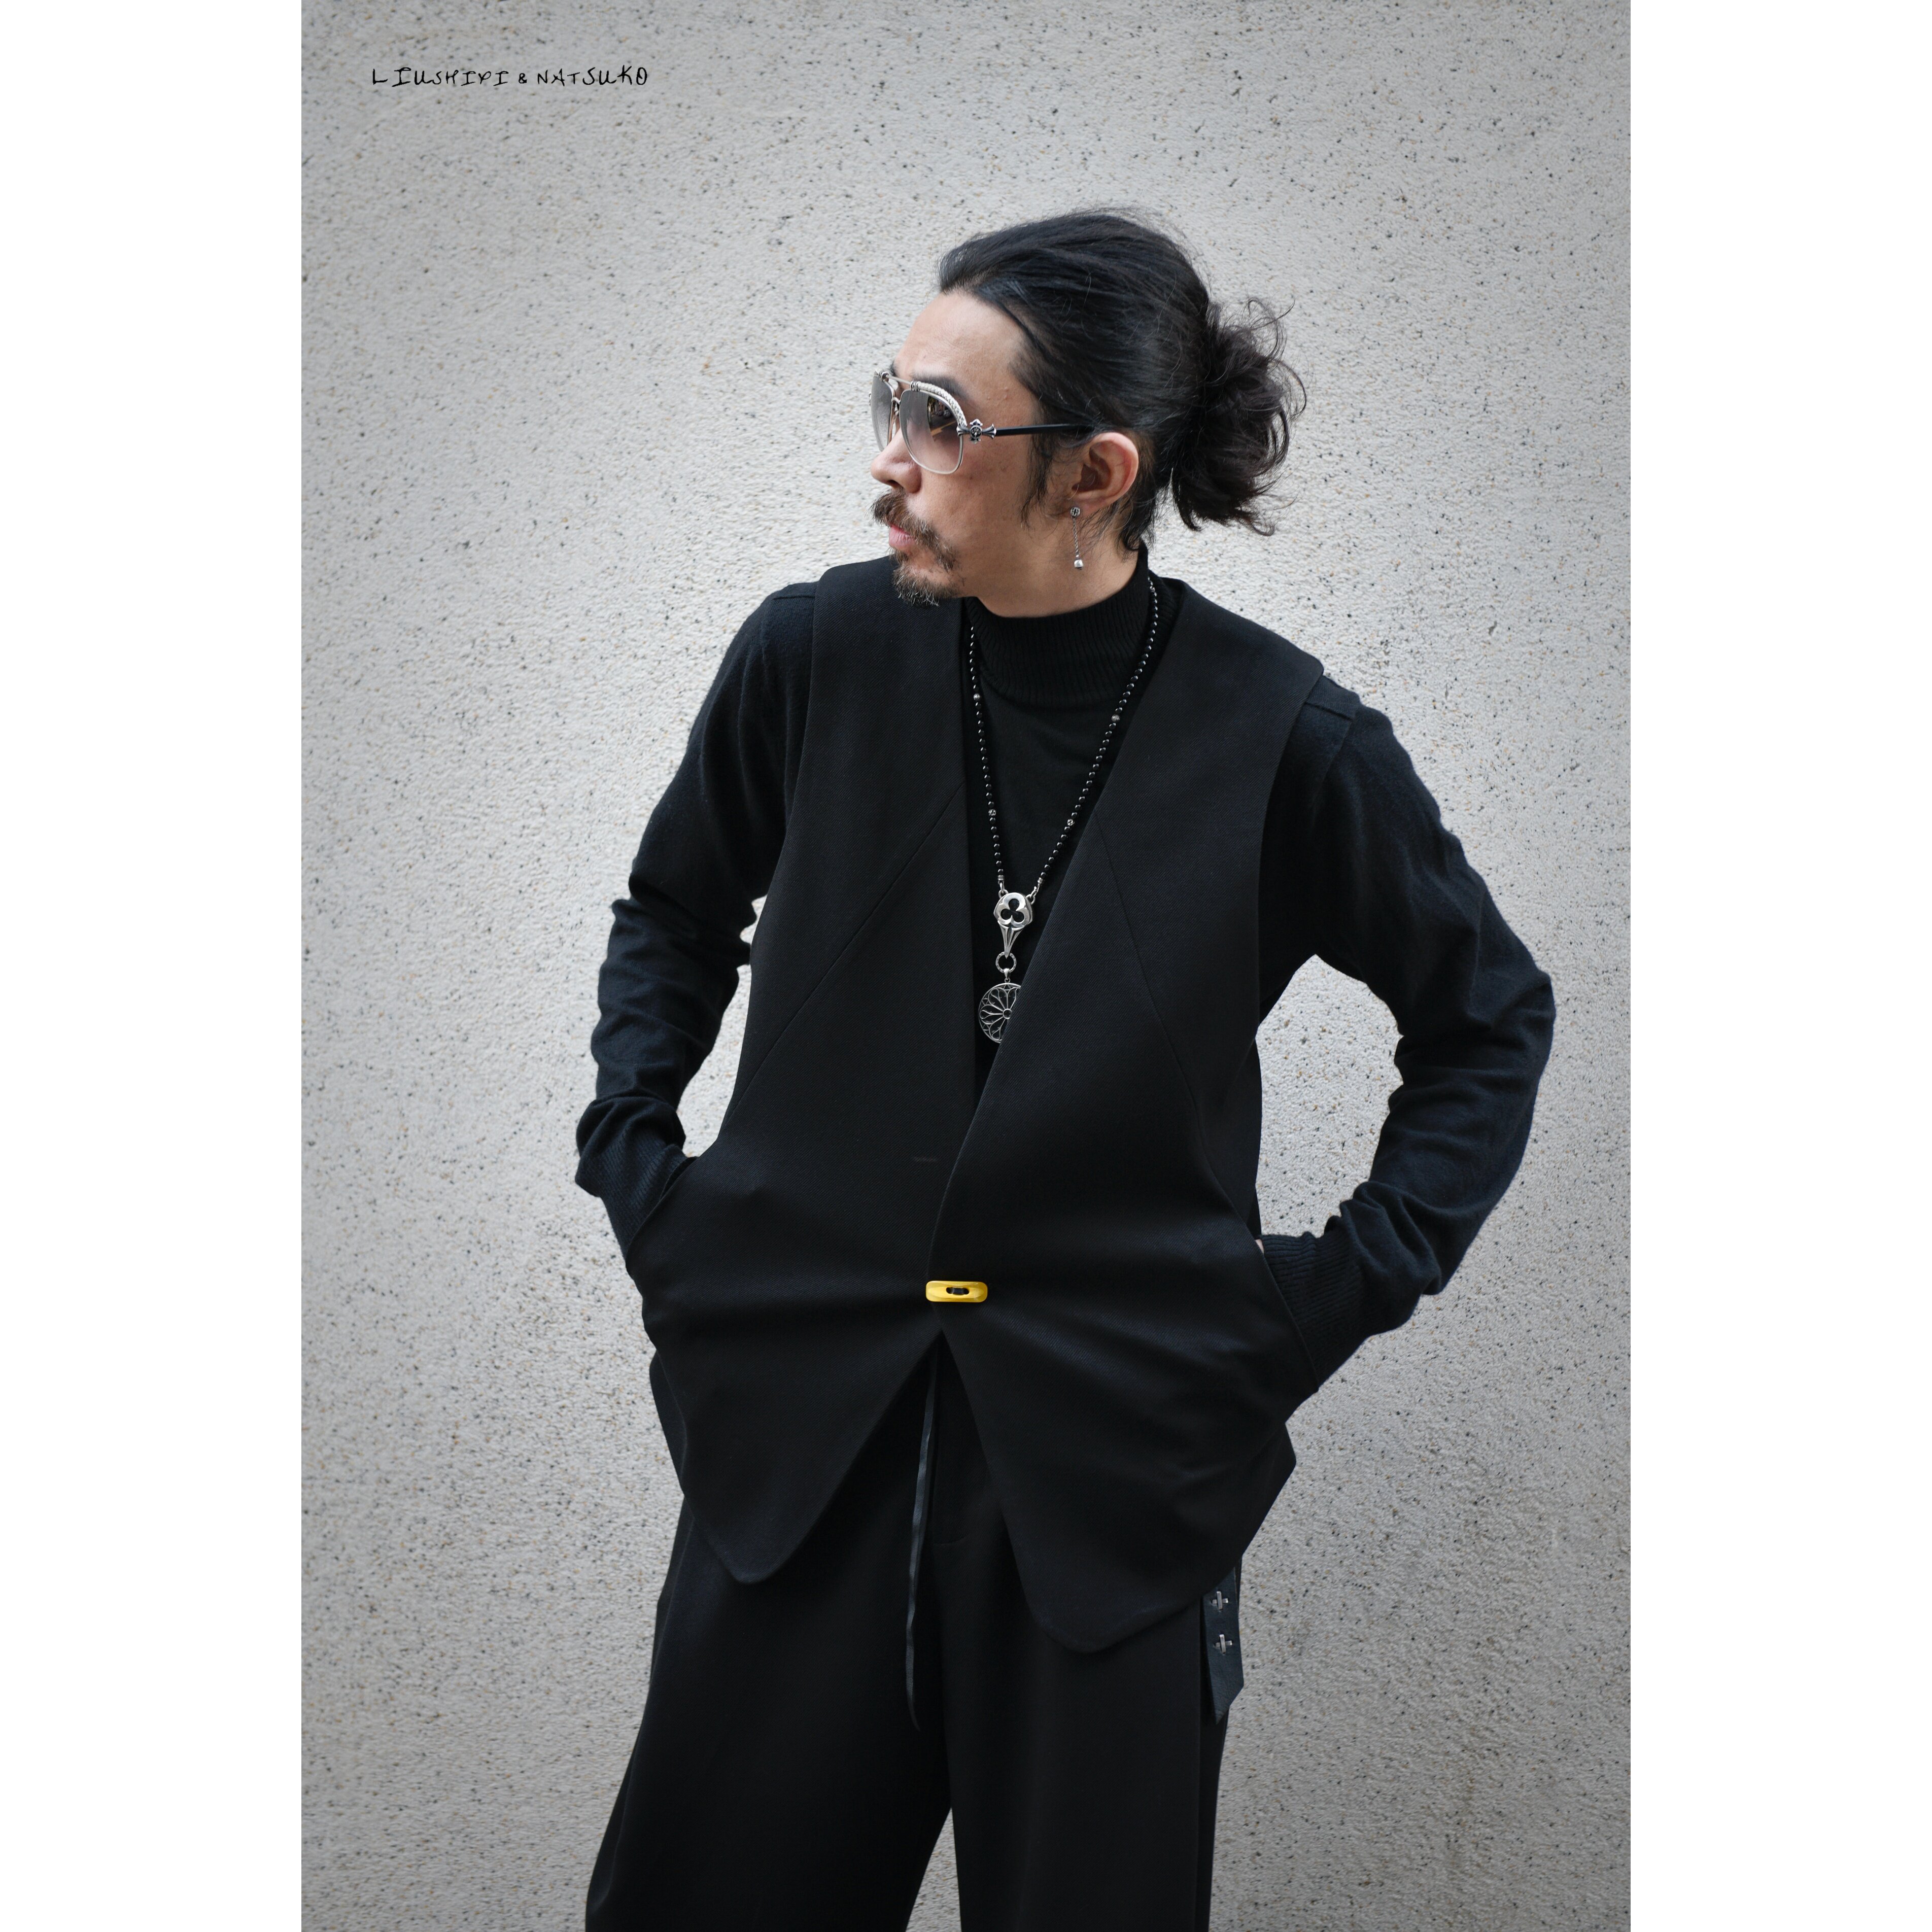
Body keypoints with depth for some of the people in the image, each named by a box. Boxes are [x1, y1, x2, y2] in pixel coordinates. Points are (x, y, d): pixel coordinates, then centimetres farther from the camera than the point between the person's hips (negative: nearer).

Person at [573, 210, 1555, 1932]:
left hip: (1116, 1464, -2)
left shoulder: (1280, 738, -10)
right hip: (799, 1428, 2)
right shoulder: (815, 656, -4)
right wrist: (633, 1162, 6)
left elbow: (1491, 1018, 6)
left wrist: (1347, 1286, -1)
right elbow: (674, 914, 17)